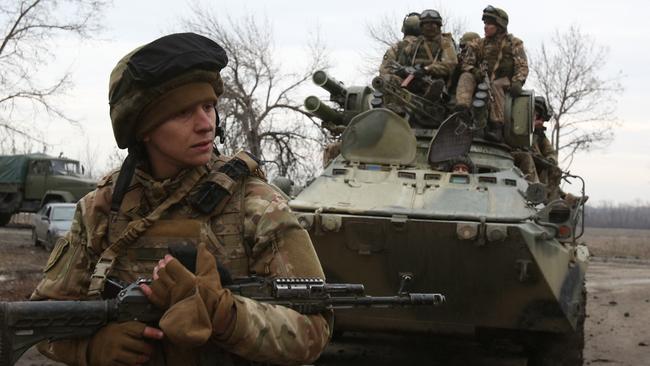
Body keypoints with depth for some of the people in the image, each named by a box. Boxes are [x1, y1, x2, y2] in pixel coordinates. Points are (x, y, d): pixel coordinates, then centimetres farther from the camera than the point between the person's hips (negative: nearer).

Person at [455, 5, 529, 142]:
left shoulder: (514, 43, 6)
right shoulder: (479, 44, 15)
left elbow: (522, 66, -1)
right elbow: (467, 63, 11)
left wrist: (517, 82, -20)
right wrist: (474, 71, -13)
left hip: (504, 81, -4)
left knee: (496, 86, -36)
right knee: (466, 77, -21)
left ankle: (497, 127, -44)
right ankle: (462, 109, -47)